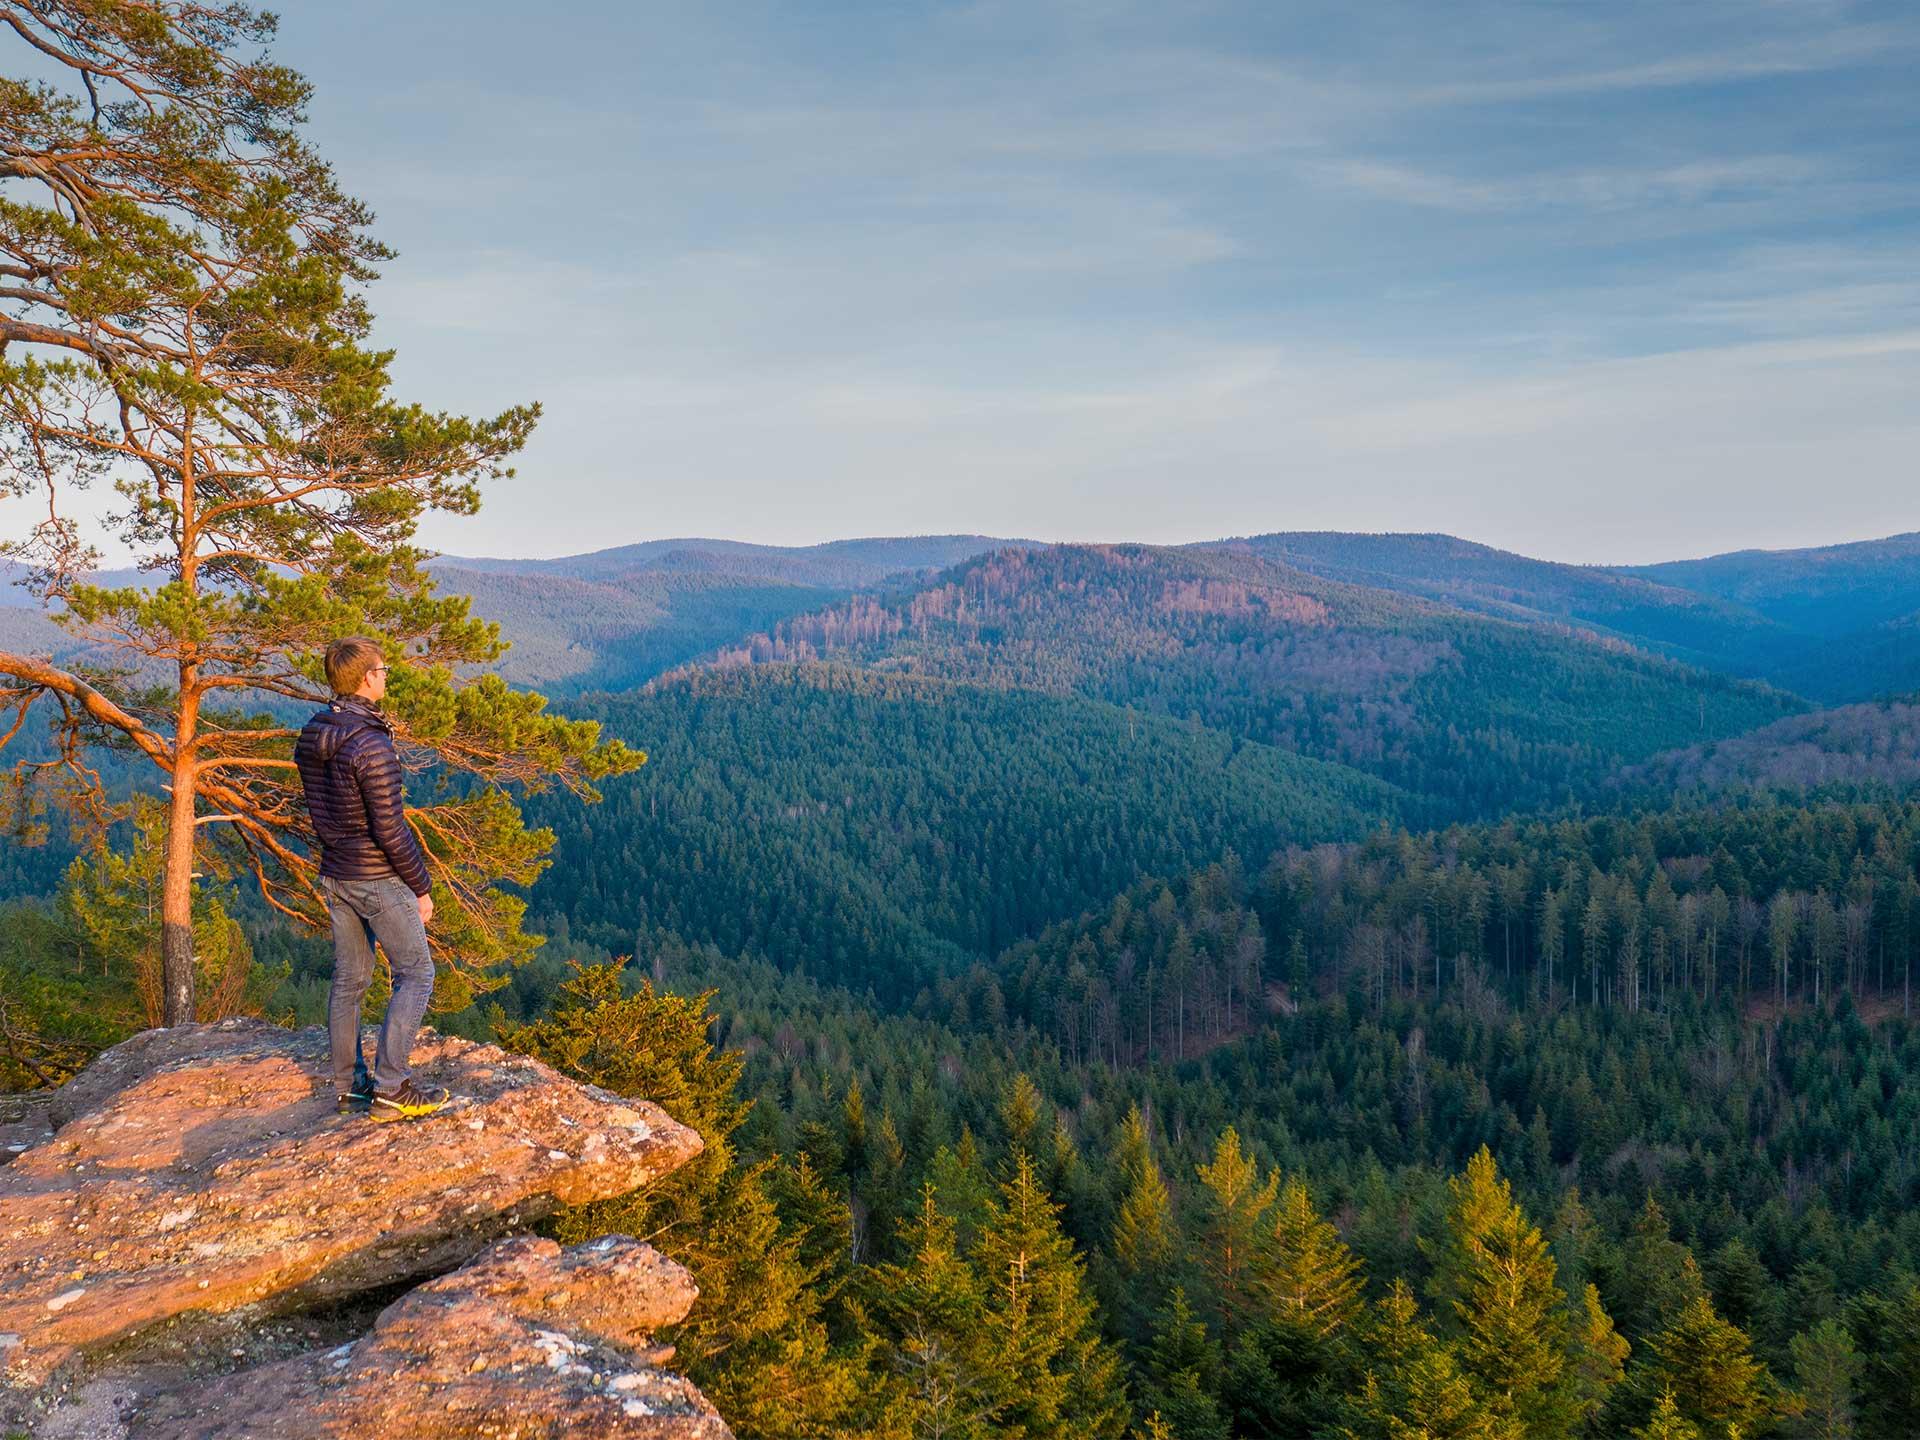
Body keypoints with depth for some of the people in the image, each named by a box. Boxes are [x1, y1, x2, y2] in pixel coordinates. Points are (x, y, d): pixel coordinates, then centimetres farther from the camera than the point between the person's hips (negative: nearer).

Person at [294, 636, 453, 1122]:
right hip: (378, 880, -8)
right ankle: (390, 1088, 0)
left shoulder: (311, 740, 3)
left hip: (334, 876, 8)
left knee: (349, 980, 15)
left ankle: (349, 1087, 23)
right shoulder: (371, 745, -23)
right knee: (415, 974, 2)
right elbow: (390, 830, -21)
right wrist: (421, 887, -10)